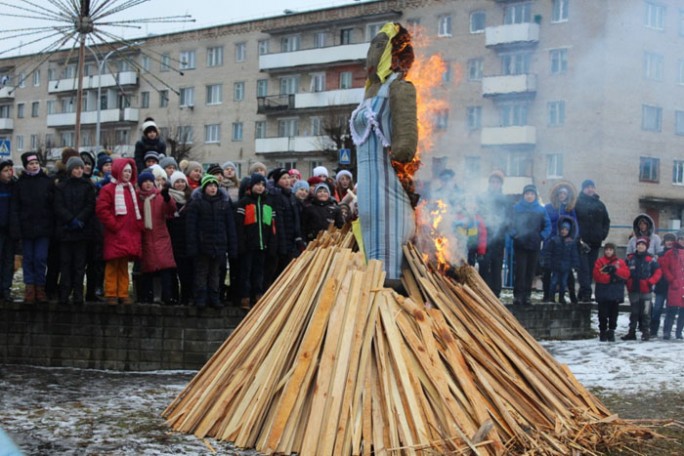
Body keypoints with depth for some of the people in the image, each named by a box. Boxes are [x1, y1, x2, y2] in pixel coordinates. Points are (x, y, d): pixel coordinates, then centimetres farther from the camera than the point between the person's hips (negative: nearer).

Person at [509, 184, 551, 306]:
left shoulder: (541, 209, 4)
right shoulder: (517, 208, -1)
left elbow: (548, 225, 6)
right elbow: (511, 224, -1)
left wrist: (542, 236, -6)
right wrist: (514, 235, -14)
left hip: (534, 246, 2)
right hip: (520, 245, -2)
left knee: (530, 272, 7)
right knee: (520, 271, -6)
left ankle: (527, 295, 14)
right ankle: (517, 295, -4)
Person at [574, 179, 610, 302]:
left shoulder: (600, 205, 15)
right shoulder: (578, 203, 2)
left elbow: (606, 221, 21)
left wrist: (603, 234, 4)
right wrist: (577, 237, -11)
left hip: (595, 242, 5)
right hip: (581, 241, -5)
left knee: (591, 268, 5)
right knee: (583, 268, -12)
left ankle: (583, 294, 11)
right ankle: (586, 292, -18)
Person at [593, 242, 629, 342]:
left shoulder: (620, 262, 10)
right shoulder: (600, 262, 3)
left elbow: (626, 274, -1)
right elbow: (597, 276, -7)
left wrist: (616, 269, -13)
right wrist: (610, 278, -14)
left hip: (616, 293, 2)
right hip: (603, 293, -2)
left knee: (613, 314, 4)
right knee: (603, 314, 0)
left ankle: (611, 332, 12)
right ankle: (603, 332, 9)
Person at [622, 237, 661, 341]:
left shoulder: (650, 260, -3)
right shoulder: (630, 258, 4)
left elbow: (658, 272, -1)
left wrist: (651, 282, -10)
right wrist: (627, 282, 2)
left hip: (645, 290, -3)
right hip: (633, 290, 3)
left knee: (645, 312, -1)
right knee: (633, 312, 11)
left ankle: (646, 332, 5)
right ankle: (632, 332, 16)